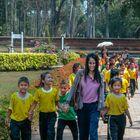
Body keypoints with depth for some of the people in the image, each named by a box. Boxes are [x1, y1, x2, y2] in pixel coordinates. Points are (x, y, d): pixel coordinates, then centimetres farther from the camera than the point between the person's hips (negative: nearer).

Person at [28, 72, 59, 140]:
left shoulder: (55, 91, -5)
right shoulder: (39, 91, -7)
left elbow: (56, 102, 5)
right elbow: (35, 103, -3)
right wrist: (30, 112, -10)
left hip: (52, 114, -1)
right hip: (42, 114, 1)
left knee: (50, 132, -14)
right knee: (43, 132, 13)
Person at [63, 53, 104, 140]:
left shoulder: (100, 76, 2)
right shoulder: (81, 73, -3)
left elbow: (101, 92, 6)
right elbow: (73, 88, 0)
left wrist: (102, 107, 3)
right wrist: (68, 103, -3)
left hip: (94, 107, 0)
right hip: (82, 106, 1)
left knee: (93, 132, -11)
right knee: (83, 132, 12)